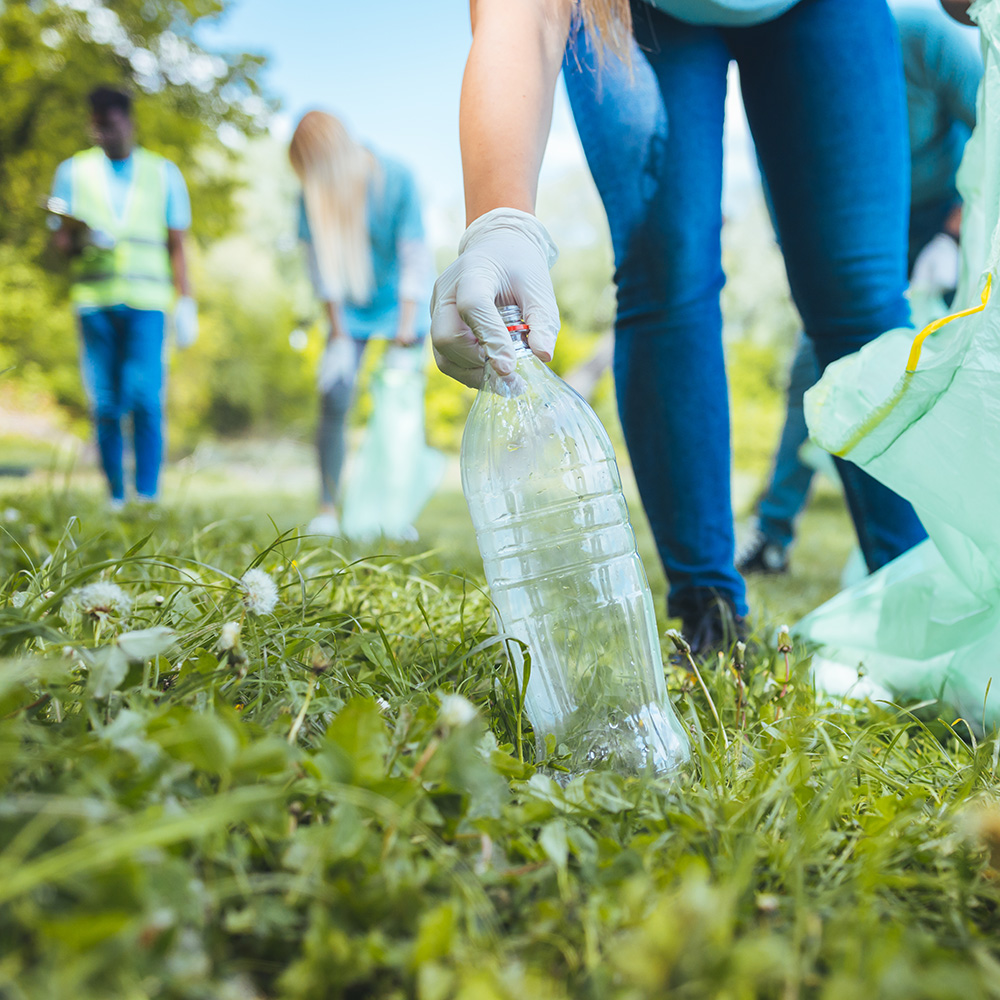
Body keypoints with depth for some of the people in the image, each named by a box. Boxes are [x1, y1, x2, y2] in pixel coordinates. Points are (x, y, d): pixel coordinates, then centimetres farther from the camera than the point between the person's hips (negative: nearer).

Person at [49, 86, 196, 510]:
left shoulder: (164, 173, 13)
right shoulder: (73, 171, 15)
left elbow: (176, 245, 12)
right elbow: (60, 241, 13)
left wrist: (185, 300, 4)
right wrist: (80, 239, -10)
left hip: (146, 300, -1)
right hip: (93, 299, 2)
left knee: (145, 398, -15)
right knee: (105, 404, -1)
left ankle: (148, 496, -10)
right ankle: (115, 499, 7)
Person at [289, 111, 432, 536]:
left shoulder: (395, 179, -17)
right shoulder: (314, 193, -11)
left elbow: (415, 257, -16)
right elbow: (321, 262, -5)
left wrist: (407, 326, -22)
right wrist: (338, 330, -7)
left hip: (400, 304, -2)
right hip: (350, 310, 2)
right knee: (334, 400, -10)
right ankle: (327, 509, -5)